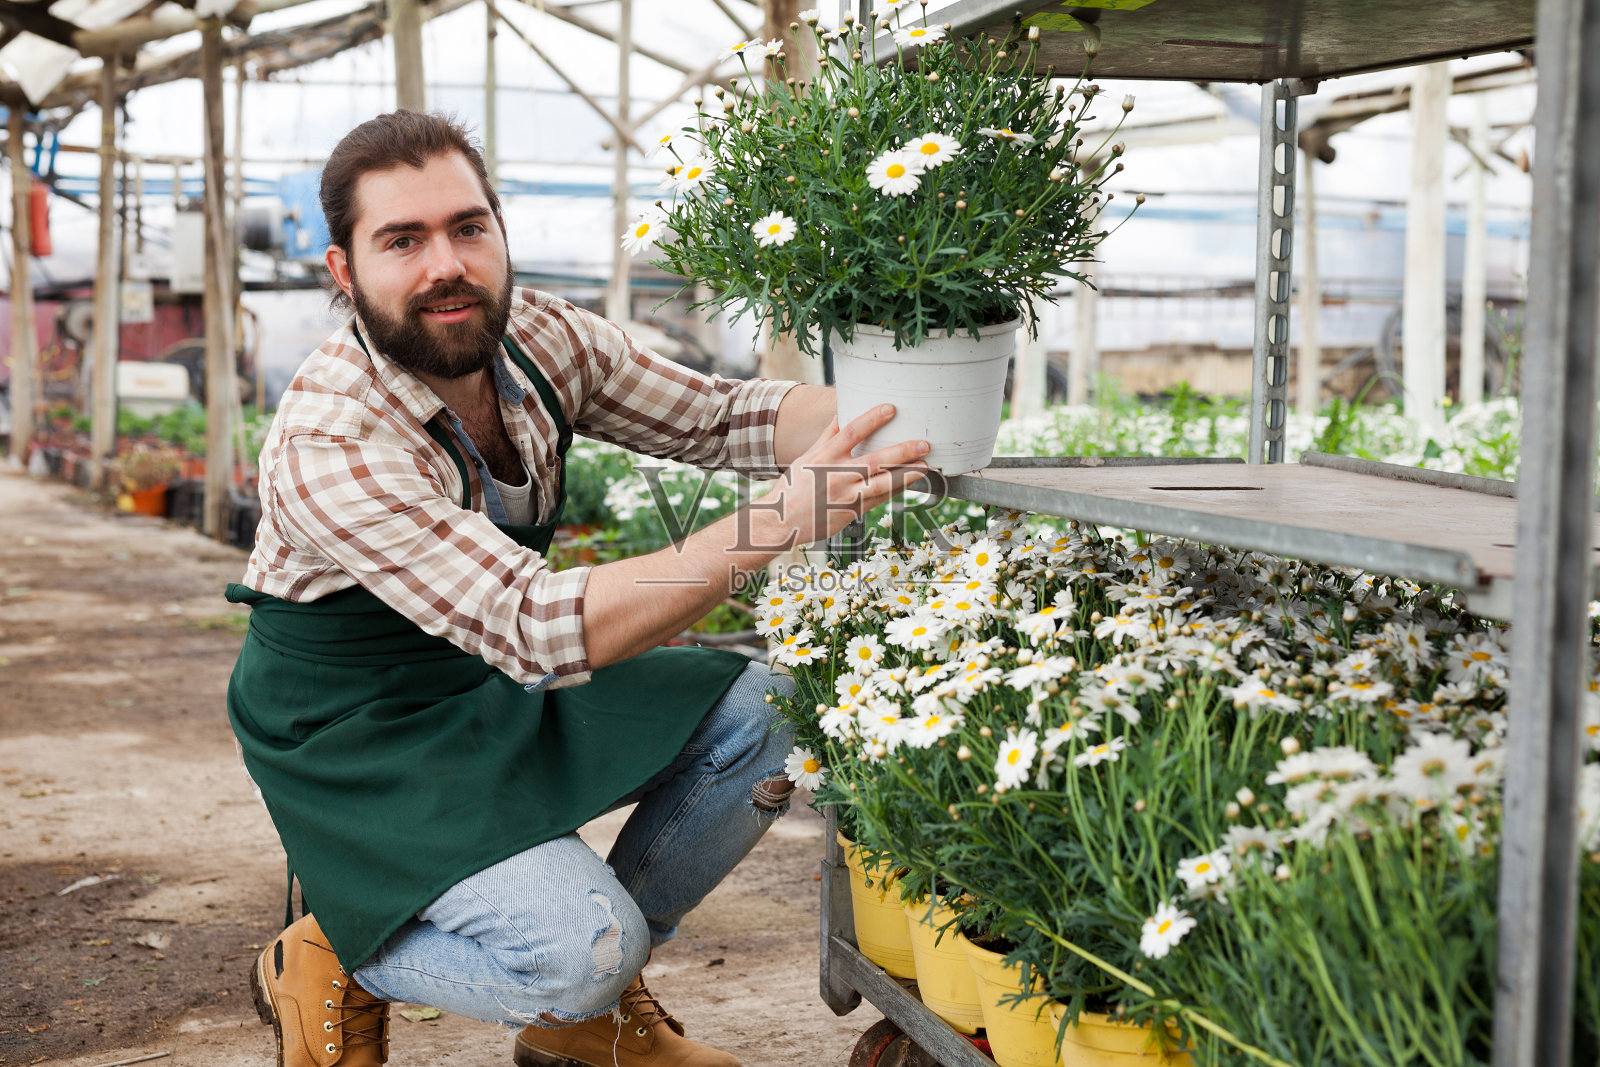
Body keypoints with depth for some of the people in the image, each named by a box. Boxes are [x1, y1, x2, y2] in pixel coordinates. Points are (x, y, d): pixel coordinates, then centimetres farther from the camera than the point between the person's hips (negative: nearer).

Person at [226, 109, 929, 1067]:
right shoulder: (330, 444, -31)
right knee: (584, 948, -26)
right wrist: (779, 523, -45)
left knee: (754, 716, -9)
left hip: (504, 690, 7)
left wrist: (887, 409, -22)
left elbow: (718, 415, -2)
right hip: (362, 737, -7)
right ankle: (333, 962, 5)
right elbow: (541, 629, -38)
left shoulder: (539, 337, -9)